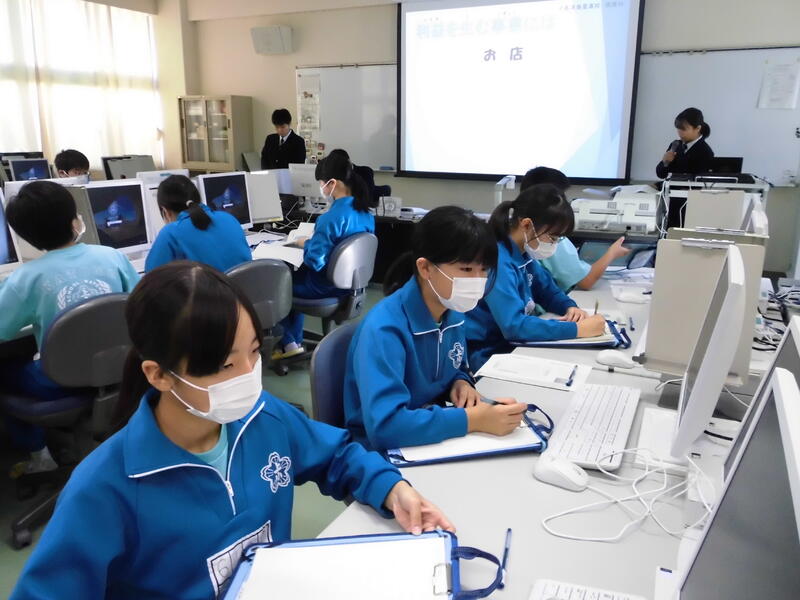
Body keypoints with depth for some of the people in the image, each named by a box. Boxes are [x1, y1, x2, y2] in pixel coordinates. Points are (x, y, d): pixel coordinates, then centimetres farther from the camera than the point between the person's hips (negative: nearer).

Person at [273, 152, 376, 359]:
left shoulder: (330, 218, -29)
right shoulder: (365, 213, -3)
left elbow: (315, 262, -27)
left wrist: (306, 244, -7)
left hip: (326, 286, -8)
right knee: (294, 274, 32)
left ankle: (288, 343, 31)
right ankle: (295, 341, 36)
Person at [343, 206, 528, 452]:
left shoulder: (453, 312, -2)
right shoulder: (384, 328, -25)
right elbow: (384, 425, -33)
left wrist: (461, 383, -6)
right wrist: (474, 420, -31)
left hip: (439, 439, 7)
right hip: (384, 451, -6)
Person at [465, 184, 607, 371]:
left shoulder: (525, 253, 2)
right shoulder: (496, 260, -24)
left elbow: (548, 290, 17)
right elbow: (514, 325, -33)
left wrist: (570, 307, -4)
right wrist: (577, 329, -28)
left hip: (515, 344, 8)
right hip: (488, 355, -8)